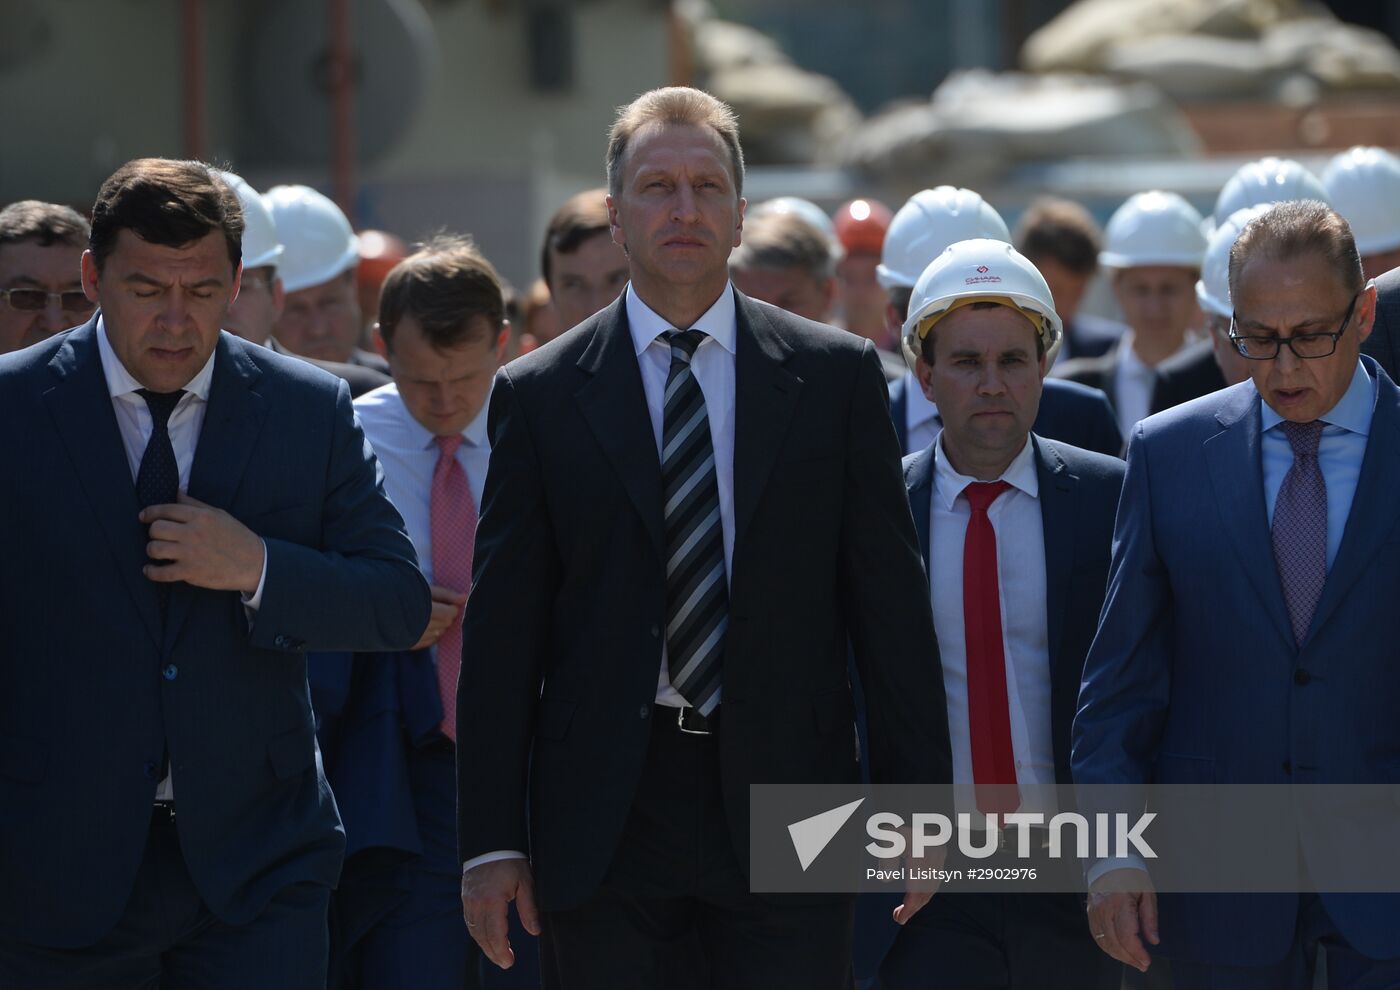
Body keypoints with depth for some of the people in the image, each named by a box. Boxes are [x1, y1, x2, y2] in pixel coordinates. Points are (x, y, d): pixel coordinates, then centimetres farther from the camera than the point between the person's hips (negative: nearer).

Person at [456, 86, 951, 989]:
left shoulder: (836, 375, 6)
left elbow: (891, 600, 5)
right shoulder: (540, 396, 5)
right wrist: (492, 840, -1)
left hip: (785, 807, 0)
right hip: (605, 820, 0)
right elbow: (503, 632, 4)